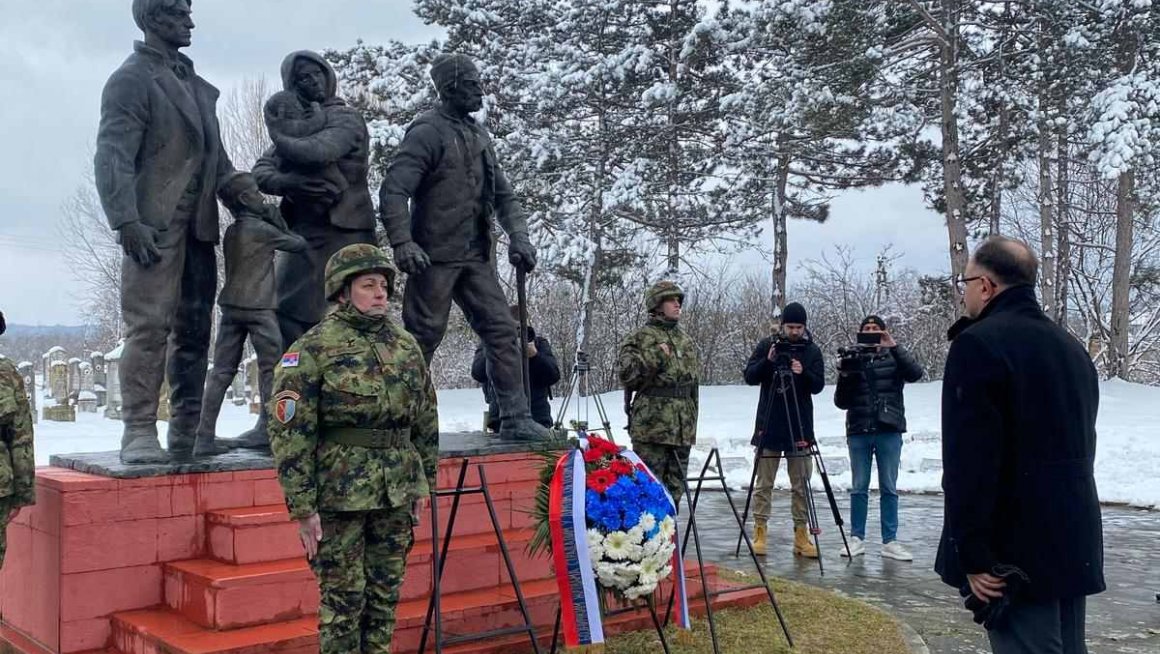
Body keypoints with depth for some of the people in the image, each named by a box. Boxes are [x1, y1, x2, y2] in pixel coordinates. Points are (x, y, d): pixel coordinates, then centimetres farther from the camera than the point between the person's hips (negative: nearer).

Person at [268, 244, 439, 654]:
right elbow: (289, 433, -11)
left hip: (397, 494, 5)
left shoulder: (406, 346, 8)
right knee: (343, 598, 4)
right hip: (340, 495, -5)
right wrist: (302, 508, -14)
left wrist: (425, 482, 13)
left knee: (386, 595, 14)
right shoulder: (313, 348, -9)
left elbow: (427, 420, 15)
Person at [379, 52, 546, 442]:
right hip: (435, 258, -7)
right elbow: (393, 191, -16)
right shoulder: (428, 131, -8)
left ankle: (515, 419, 6)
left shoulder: (479, 136, 16)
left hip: (475, 256, 7)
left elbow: (502, 196, 19)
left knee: (501, 331, 2)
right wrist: (403, 244, -26)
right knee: (422, 337, -1)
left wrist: (518, 239, 5)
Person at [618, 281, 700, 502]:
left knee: (675, 488, 11)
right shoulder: (641, 337, -2)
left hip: (682, 428, 7)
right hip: (651, 426, -7)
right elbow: (624, 372, -14)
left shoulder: (687, 341, 19)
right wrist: (654, 357, -18)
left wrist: (692, 423, 22)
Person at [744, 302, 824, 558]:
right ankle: (760, 532, 10)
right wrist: (768, 361, -17)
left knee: (802, 485, 3)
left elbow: (818, 385, -1)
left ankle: (801, 535, 9)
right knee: (764, 483, 3)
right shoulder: (766, 345, 3)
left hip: (800, 427, 1)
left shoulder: (812, 351, 4)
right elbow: (749, 377, -1)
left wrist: (803, 373, -20)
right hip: (768, 425, -1)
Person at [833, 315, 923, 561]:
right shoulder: (852, 360, 9)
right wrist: (844, 377, -10)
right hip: (859, 432, 1)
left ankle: (890, 541, 8)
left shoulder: (893, 358, 6)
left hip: (889, 431, -1)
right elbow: (841, 402, 7)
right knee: (859, 488, 5)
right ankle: (857, 539, 12)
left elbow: (915, 373, -14)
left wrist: (894, 347, -20)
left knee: (889, 488, 3)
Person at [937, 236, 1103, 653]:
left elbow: (968, 461, -21)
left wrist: (972, 554, -17)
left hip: (1015, 552, -9)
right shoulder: (1071, 347, 14)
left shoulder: (978, 344, -14)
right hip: (1075, 544, 9)